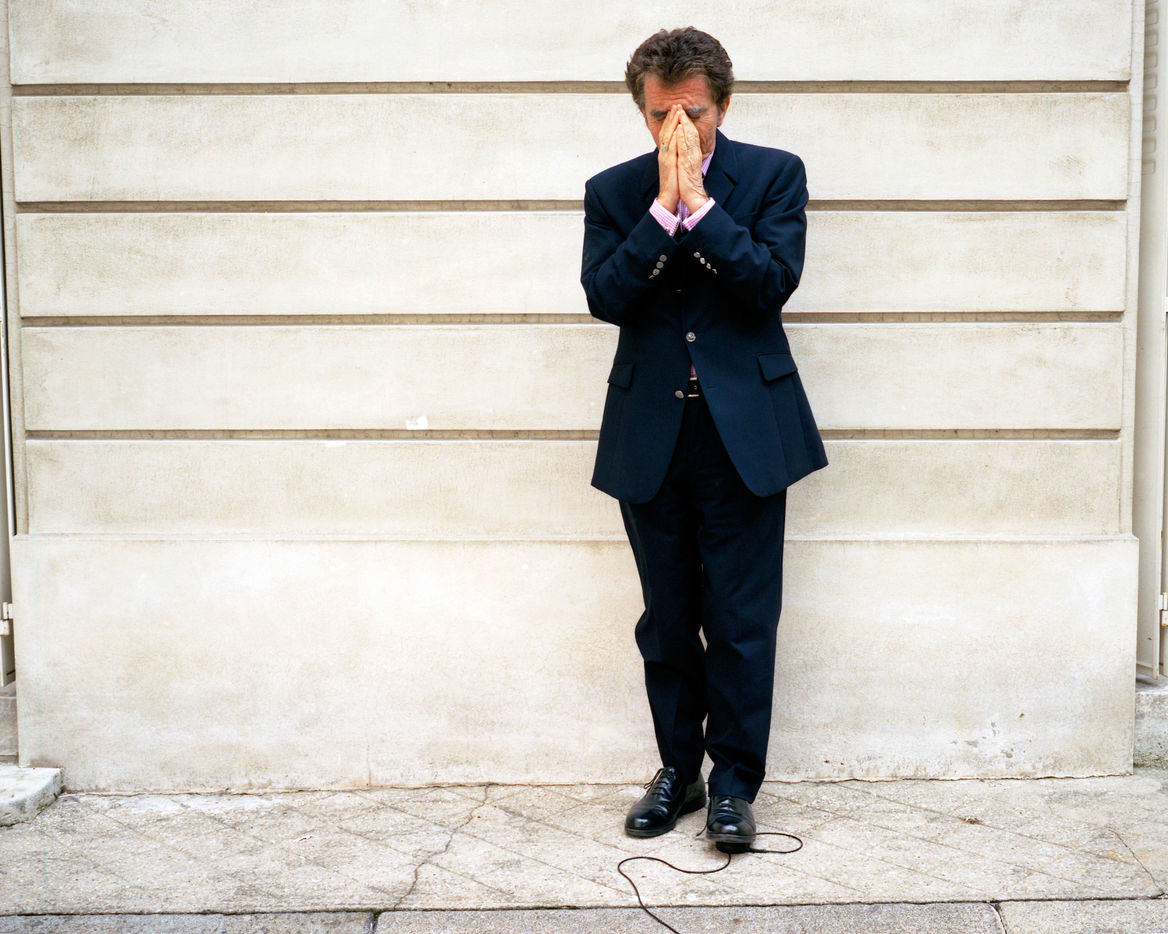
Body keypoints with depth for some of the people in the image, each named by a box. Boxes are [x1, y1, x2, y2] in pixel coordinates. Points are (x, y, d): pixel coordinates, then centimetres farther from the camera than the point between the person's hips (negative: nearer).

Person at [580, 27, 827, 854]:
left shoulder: (774, 175, 2)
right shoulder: (614, 192, 6)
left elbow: (774, 282, -12)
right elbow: (605, 297, -7)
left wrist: (699, 204, -15)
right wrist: (665, 209, -13)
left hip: (744, 430, -2)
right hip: (651, 435, 2)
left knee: (742, 620, 0)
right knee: (666, 620, 11)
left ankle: (734, 782, 12)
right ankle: (678, 768, 26)